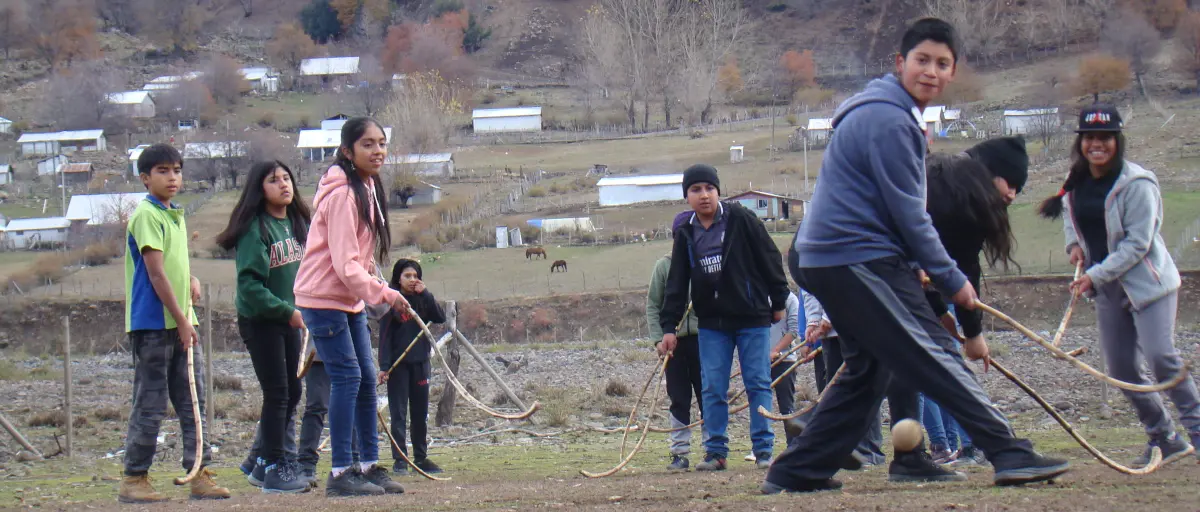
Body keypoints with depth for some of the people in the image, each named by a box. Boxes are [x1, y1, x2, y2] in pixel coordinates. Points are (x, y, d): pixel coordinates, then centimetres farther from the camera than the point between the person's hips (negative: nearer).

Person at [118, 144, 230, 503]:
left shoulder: (175, 215, 16)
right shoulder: (146, 215, -10)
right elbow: (156, 273, -16)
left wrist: (191, 278, 8)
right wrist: (181, 320, -16)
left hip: (182, 323, 8)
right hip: (153, 323, -8)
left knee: (193, 400, 6)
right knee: (151, 404, -5)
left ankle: (200, 474, 9)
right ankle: (133, 480, 2)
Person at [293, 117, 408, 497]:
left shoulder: (367, 189, 10)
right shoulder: (342, 195, -20)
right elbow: (345, 265, -24)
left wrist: (376, 291, 10)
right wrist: (385, 294, -24)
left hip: (350, 298, 9)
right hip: (323, 298, -9)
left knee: (366, 378, 9)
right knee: (347, 376, -12)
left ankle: (369, 466, 17)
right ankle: (341, 473, -8)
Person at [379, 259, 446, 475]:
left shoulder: (422, 300, 8)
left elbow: (440, 318, -5)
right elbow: (385, 336, -7)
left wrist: (426, 294, -10)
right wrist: (384, 366, -13)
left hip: (420, 363, 4)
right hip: (398, 364, -4)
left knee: (420, 413, 9)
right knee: (398, 413, -2)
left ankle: (421, 457, 17)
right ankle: (399, 460, -1)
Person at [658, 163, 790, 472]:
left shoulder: (741, 219, -8)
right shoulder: (685, 234, 5)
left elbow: (770, 258, -2)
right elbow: (676, 284, 8)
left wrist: (778, 301, 1)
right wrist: (669, 327, 3)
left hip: (752, 318, -3)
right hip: (711, 322, 4)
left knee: (758, 383, -1)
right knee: (713, 388, 0)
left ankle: (764, 449, 4)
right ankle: (715, 451, 7)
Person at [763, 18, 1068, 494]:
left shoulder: (892, 113, 19)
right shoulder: (888, 120, -15)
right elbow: (908, 216, -15)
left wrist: (934, 272, 19)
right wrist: (953, 280, -8)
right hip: (861, 261, -11)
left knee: (868, 370, 17)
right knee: (938, 359, -11)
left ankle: (795, 472, 17)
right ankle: (1012, 455, -14)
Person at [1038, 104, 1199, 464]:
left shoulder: (1137, 184, -17)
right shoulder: (1075, 184, 4)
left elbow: (1137, 243, -19)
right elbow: (1070, 214, 26)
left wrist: (1096, 275, -22)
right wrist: (1074, 242, 6)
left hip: (1148, 283, -7)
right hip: (1107, 289, 7)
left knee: (1160, 357, -19)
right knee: (1120, 368, 3)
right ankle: (1163, 438, 15)